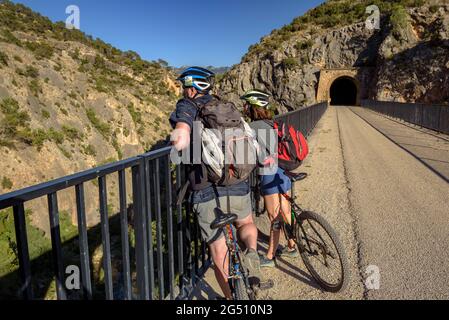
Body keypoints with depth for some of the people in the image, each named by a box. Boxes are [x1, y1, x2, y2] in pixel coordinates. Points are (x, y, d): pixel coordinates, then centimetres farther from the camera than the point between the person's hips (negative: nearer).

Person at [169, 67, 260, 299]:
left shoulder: (187, 106, -2)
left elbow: (182, 141, -22)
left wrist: (179, 144, -2)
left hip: (208, 193, -4)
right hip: (239, 187, 4)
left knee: (219, 253, 14)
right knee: (246, 223, 32)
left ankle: (231, 297, 27)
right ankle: (251, 253, 4)